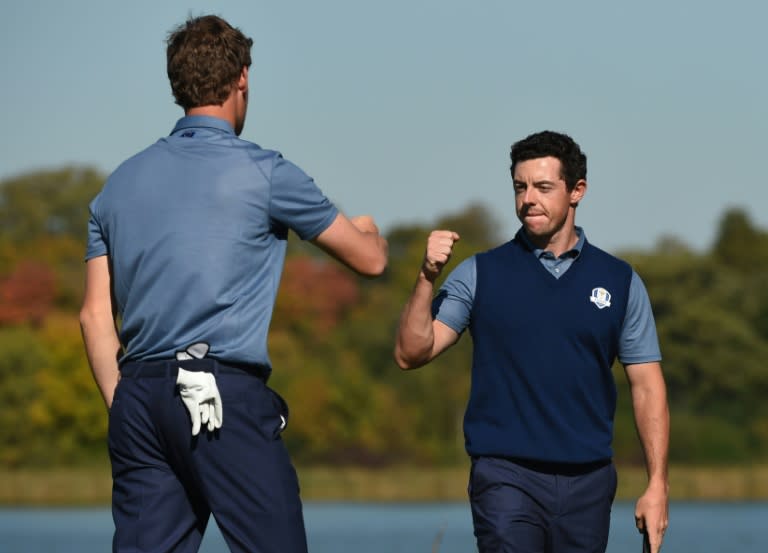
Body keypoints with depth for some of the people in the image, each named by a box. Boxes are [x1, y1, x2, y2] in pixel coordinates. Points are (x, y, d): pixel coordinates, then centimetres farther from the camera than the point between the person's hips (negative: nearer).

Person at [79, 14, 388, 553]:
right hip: (225, 392, -5)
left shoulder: (122, 182, 14)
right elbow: (369, 259, 11)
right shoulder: (262, 172, -1)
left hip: (138, 403, 6)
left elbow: (96, 316, 13)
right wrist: (368, 230, 34)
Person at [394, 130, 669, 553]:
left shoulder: (620, 282, 8)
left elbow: (646, 386, 7)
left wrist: (657, 485, 0)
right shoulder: (480, 274, 4)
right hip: (506, 476, -2)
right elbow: (411, 353, -1)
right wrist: (427, 276, -15)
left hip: (588, 482, 2)